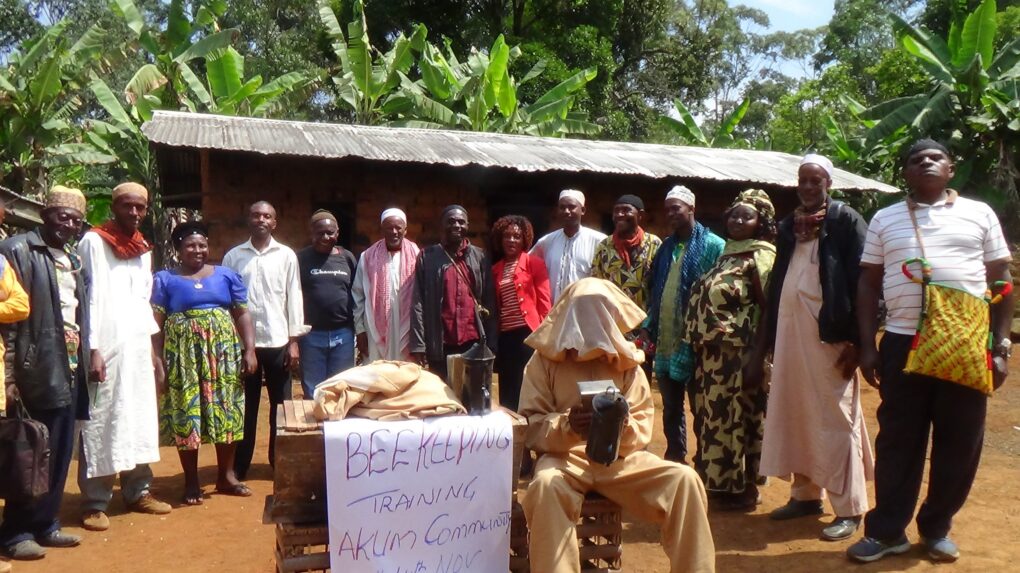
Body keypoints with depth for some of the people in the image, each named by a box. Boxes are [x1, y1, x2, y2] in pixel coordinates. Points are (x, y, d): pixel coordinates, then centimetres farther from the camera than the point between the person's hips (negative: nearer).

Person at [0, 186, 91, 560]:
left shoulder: (74, 261, 16)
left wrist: (84, 359, 12)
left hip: (69, 368, 7)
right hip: (39, 370, -7)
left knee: (60, 454, 12)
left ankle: (45, 524, 23)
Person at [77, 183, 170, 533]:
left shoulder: (143, 249, 15)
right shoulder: (94, 242, -5)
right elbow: (86, 297, -10)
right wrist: (92, 349, -15)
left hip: (137, 347, 7)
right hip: (106, 347, -7)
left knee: (140, 420, 10)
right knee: (100, 424, -3)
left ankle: (138, 491, 21)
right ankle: (95, 502, 6)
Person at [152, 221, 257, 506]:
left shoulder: (226, 275, 10)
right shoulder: (165, 280, 4)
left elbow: (243, 314, 8)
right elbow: (155, 324, -1)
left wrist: (250, 349, -3)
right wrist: (158, 364, -9)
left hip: (224, 353, 2)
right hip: (183, 355, -2)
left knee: (227, 411, 4)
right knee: (186, 415, 2)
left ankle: (226, 475, 17)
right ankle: (191, 481, 13)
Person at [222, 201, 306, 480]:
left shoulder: (286, 255, 3)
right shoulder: (233, 256, 4)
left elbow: (294, 297, 2)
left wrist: (294, 340, -2)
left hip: (277, 341, 0)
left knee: (280, 405, 7)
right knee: (245, 406, 8)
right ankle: (239, 466, 18)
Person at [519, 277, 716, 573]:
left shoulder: (625, 360, 5)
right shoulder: (545, 358, -2)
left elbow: (643, 428, 3)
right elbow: (531, 428, -5)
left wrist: (624, 426, -22)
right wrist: (566, 427, -26)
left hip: (620, 457, 3)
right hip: (564, 456, -2)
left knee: (684, 480, -19)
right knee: (546, 484, -36)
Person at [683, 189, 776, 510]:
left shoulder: (760, 255, -8)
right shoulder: (729, 253, 16)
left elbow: (769, 305, -15)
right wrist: (700, 343, 9)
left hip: (739, 352, -8)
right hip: (713, 353, 8)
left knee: (738, 416, 0)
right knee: (715, 415, 14)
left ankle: (743, 488, 13)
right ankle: (721, 483, 26)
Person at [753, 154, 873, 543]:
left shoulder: (845, 220, -2)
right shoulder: (788, 226, 15)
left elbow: (860, 281, -9)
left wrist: (856, 339, -15)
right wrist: (769, 340, 11)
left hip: (829, 333, -6)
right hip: (790, 329, 6)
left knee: (835, 418, -2)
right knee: (795, 412, 10)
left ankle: (848, 509, 7)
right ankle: (806, 494, 24)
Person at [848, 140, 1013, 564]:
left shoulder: (979, 214, 8)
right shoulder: (885, 219, 9)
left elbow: (1001, 280, 8)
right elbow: (868, 283, 8)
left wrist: (1002, 345, 1)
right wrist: (867, 346, 2)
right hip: (903, 343, 0)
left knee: (960, 442, 7)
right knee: (898, 439, 4)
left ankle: (936, 528, 25)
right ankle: (887, 530, 16)